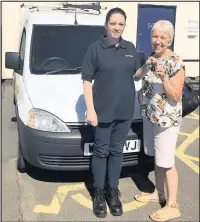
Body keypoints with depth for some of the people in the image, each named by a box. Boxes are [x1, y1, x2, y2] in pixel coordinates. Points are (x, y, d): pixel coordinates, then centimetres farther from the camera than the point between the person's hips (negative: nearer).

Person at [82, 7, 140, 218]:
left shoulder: (130, 48, 8)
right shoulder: (95, 48, -6)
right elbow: (87, 80, -8)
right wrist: (90, 110, -13)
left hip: (125, 110, 4)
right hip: (103, 111, -4)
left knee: (117, 151, 13)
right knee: (101, 151, 8)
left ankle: (113, 191, 28)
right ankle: (99, 192, 24)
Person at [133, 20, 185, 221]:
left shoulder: (176, 63, -16)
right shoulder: (151, 58, 6)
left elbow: (175, 97, -19)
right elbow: (136, 77, 12)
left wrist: (164, 77, -29)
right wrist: (145, 66, -3)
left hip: (167, 119, -7)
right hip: (149, 115, 7)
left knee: (166, 162, 0)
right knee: (156, 159, 18)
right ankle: (158, 193, 36)